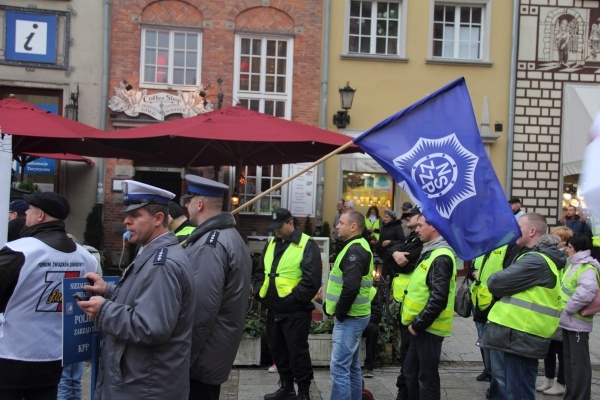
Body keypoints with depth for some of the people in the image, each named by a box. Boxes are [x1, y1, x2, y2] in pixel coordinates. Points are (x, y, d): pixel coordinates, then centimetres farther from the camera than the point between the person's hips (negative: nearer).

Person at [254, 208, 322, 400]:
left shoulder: (307, 245, -10)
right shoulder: (271, 244, 13)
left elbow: (312, 280, -18)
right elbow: (260, 272, 19)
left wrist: (292, 299, -19)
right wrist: (259, 292, 4)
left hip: (295, 311, -7)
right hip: (273, 310, 7)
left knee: (297, 352, 0)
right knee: (277, 350, 16)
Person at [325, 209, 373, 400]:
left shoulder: (354, 250, -18)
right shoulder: (358, 247, 15)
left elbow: (351, 287, -28)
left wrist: (339, 313, -16)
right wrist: (339, 311, 14)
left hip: (349, 317, -11)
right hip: (353, 316, 11)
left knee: (339, 366, -7)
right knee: (351, 365, 17)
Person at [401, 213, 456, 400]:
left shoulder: (441, 258, -20)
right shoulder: (431, 252, 13)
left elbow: (438, 299, -26)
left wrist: (418, 324, -18)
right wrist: (416, 323, 14)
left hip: (428, 328, -10)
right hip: (421, 325, 10)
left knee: (427, 377, 2)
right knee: (410, 371, 19)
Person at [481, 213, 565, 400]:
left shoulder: (536, 261, -18)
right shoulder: (539, 257, 18)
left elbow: (496, 283, -22)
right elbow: (516, 283, 17)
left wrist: (493, 279, 0)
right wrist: (503, 285, -4)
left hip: (520, 339, -10)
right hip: (518, 337, 10)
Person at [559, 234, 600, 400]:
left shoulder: (587, 268, -17)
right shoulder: (574, 265, 15)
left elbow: (587, 291, -34)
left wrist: (568, 309, -24)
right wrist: (564, 310, 13)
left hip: (577, 322, -10)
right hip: (568, 321, 10)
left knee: (579, 361, -3)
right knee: (568, 358, 16)